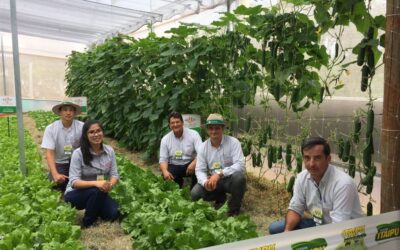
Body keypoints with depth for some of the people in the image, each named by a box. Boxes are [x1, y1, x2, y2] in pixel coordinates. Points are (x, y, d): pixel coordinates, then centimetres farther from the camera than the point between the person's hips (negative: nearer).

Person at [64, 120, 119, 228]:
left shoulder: (109, 151, -7)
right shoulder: (78, 153, -18)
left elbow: (114, 174, -5)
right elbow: (74, 182, -22)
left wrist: (110, 185, -28)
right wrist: (95, 183, -38)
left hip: (99, 194, 4)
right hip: (76, 194, -3)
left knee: (113, 214, -20)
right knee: (97, 191, -34)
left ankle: (92, 208, 13)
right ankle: (87, 224, -8)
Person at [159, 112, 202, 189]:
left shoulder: (193, 134, -11)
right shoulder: (165, 139, -3)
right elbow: (163, 159, -4)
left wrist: (194, 163, -41)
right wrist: (165, 171, -26)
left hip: (190, 164, -1)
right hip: (174, 166, 2)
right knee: (166, 177, -28)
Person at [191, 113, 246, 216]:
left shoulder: (233, 142, -16)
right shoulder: (203, 147, -5)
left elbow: (240, 165, -25)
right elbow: (200, 170, -6)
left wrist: (219, 174, -37)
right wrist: (205, 182, -29)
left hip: (230, 179, -3)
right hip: (213, 180, 3)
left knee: (239, 177, -36)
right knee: (195, 193, -17)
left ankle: (234, 209, -8)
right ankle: (220, 198, 14)